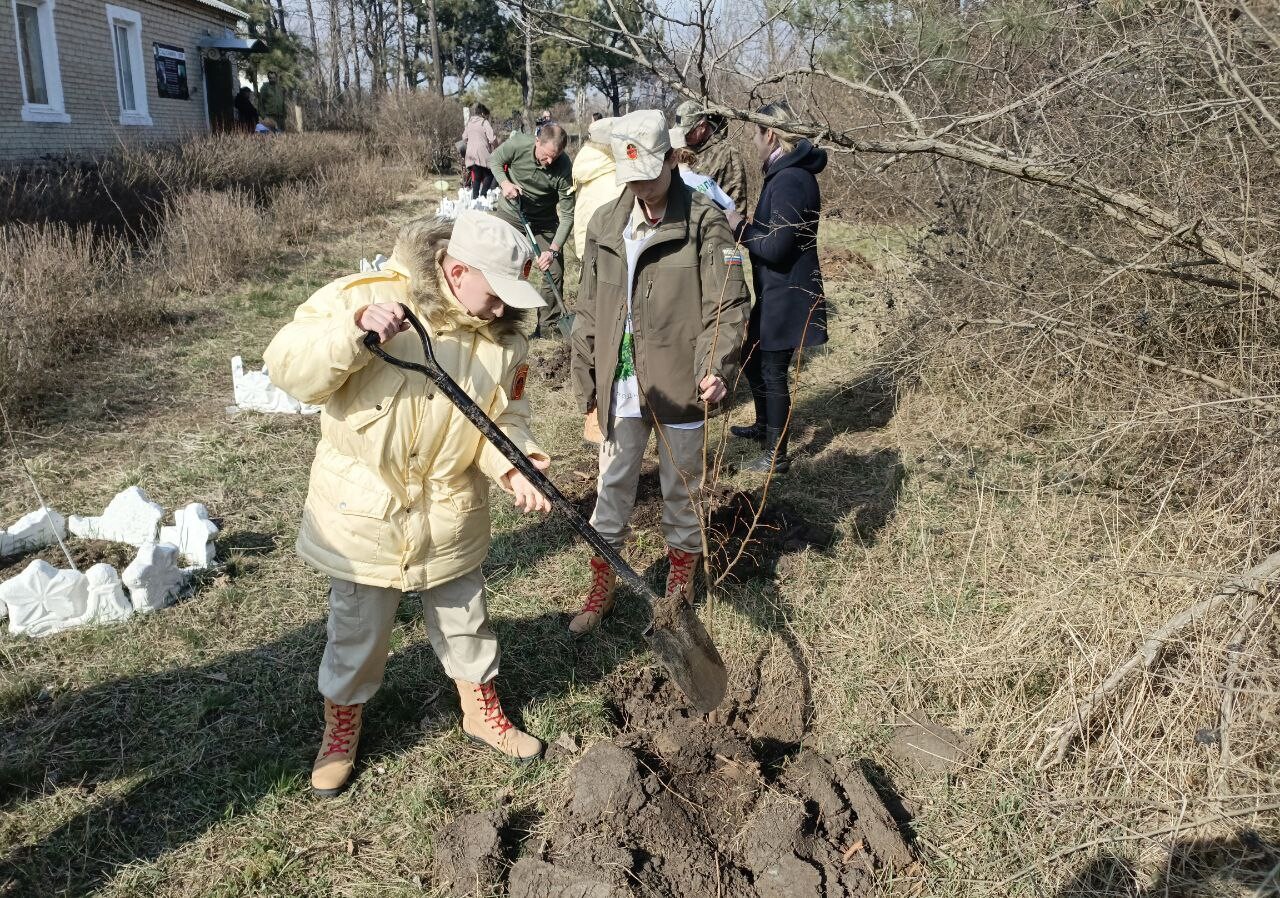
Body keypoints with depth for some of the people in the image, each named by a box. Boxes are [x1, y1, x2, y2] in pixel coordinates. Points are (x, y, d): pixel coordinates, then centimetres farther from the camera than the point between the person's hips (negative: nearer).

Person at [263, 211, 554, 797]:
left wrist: (513, 463, -21)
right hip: (365, 513, -3)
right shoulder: (362, 296, -16)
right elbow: (289, 368, -19)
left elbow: (504, 418, 0)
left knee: (465, 625, 21)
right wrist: (354, 332, -36)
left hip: (453, 520, 3)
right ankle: (341, 725, 43)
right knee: (356, 635, 16)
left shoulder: (502, 336, -5)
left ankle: (482, 712, 46)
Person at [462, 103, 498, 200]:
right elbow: (492, 139, -13)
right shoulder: (484, 122, -6)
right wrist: (497, 147, 6)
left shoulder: (469, 122, 14)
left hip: (471, 154, 6)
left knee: (476, 177, 12)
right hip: (482, 153, -6)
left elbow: (464, 137, 20)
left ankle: (474, 198, 8)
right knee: (489, 175, 6)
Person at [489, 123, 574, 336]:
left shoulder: (563, 169, -26)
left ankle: (550, 325, 13)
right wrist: (504, 183, -23)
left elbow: (567, 215, -23)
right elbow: (494, 160, -2)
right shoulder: (517, 144, -24)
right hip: (510, 214, 0)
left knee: (554, 272, -2)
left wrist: (553, 250, -32)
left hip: (544, 222, 0)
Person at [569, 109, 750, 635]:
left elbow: (727, 307, -12)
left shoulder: (705, 223, -9)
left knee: (681, 493, 14)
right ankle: (602, 590, 31)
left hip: (679, 388, -3)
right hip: (622, 389, 4)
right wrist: (587, 391, 8)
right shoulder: (604, 224, 4)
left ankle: (680, 587, 35)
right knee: (612, 490, 14)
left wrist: (716, 370, -27)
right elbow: (589, 316, 8)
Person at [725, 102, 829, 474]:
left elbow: (775, 247, -25)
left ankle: (776, 454, 15)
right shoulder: (785, 174, 10)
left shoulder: (789, 181, -23)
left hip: (786, 298, -10)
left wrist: (741, 227, -13)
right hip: (775, 294, 10)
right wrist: (744, 226, 7)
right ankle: (764, 426, 45)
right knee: (754, 359, 24)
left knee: (771, 372, 1)